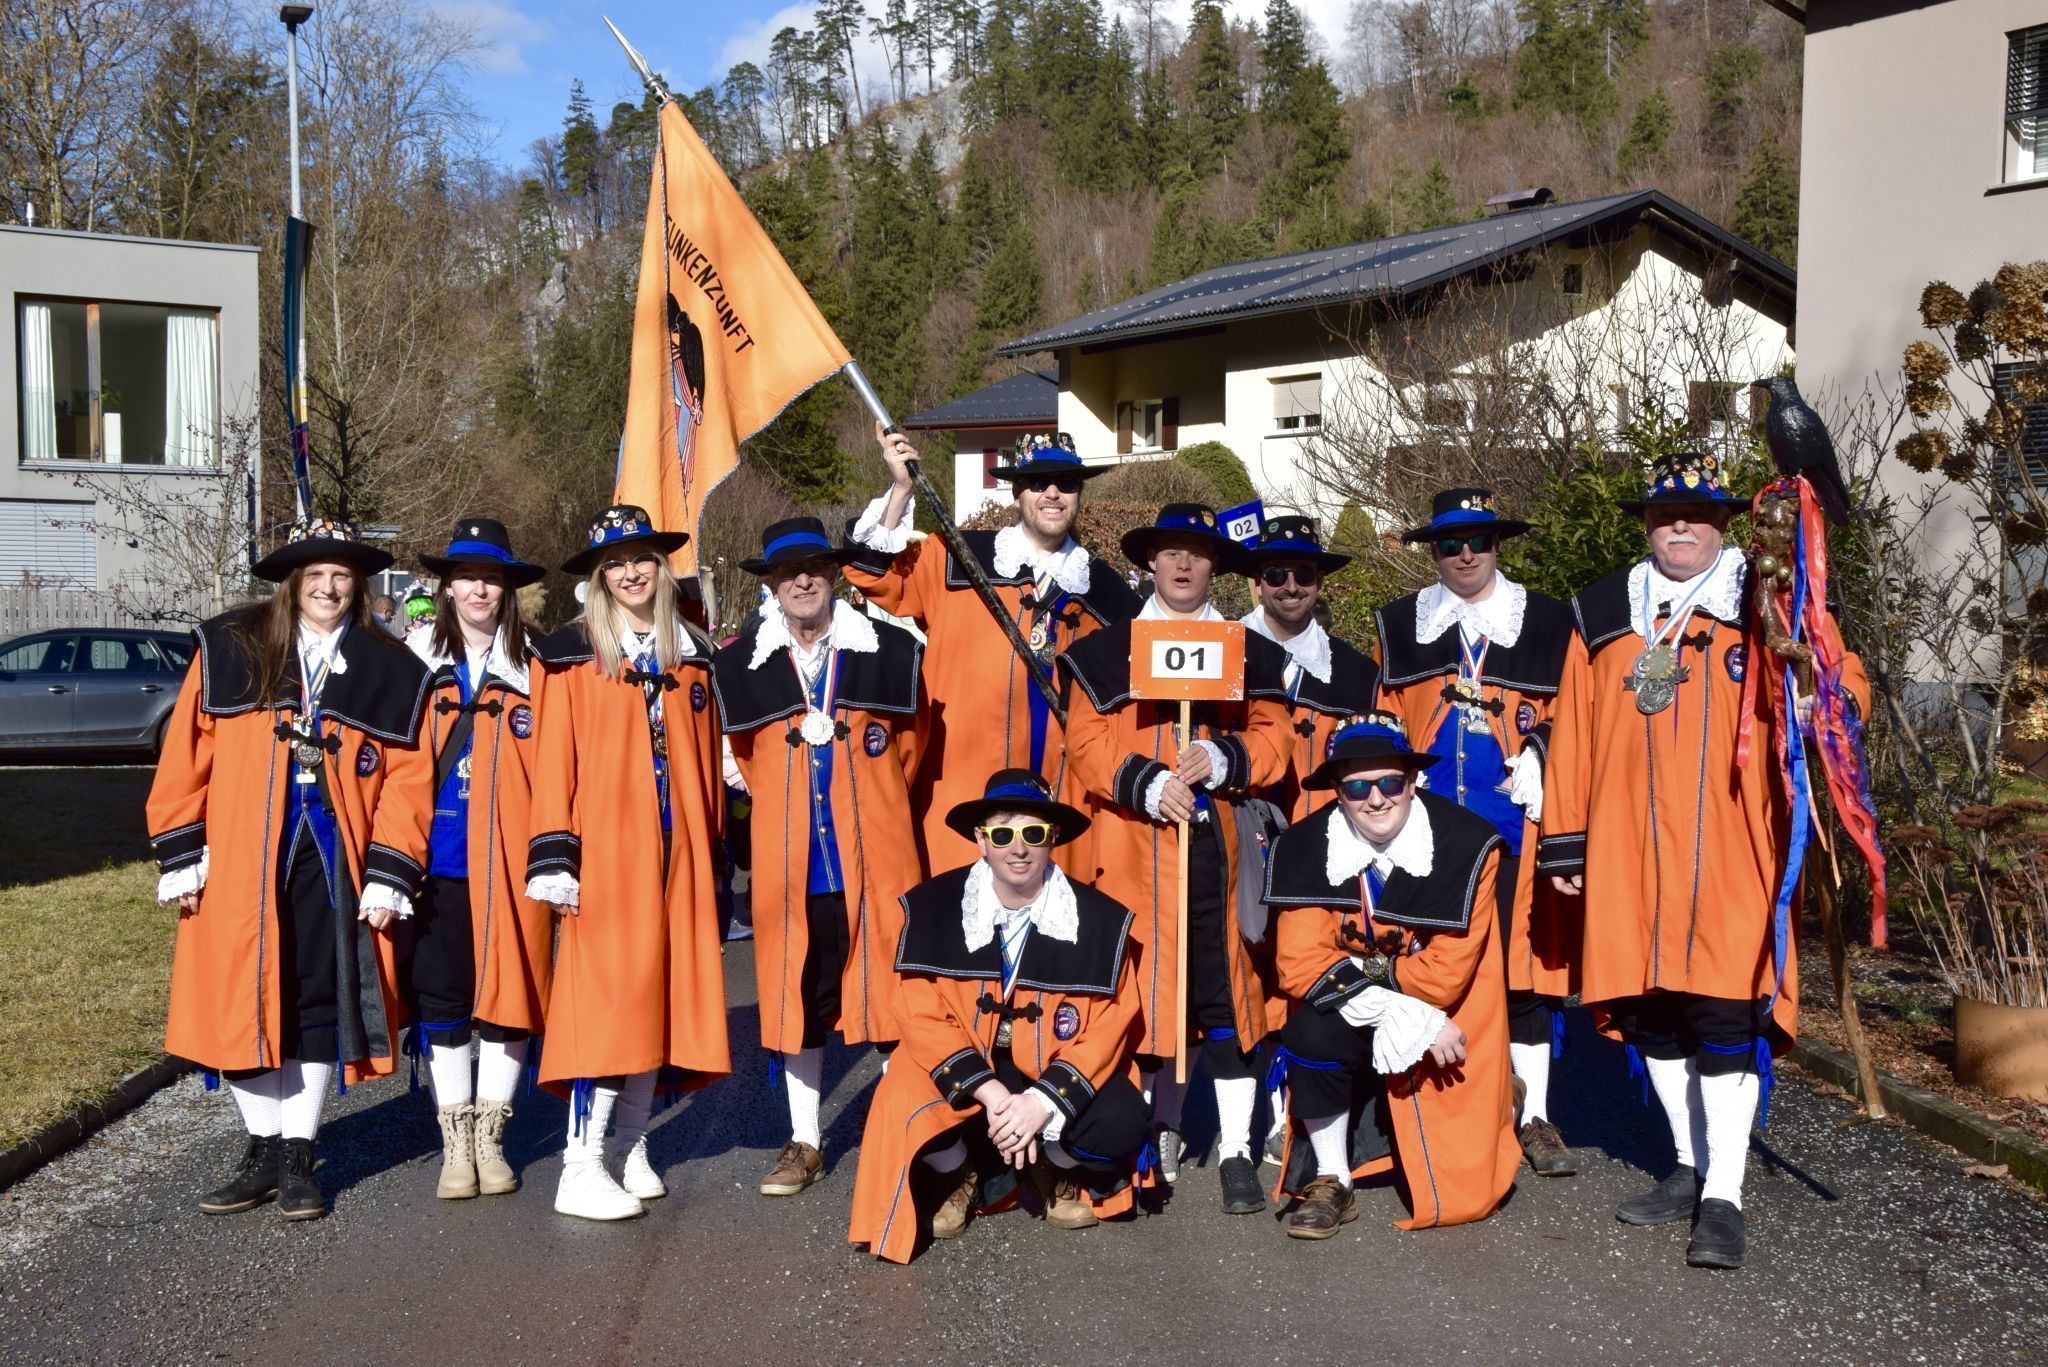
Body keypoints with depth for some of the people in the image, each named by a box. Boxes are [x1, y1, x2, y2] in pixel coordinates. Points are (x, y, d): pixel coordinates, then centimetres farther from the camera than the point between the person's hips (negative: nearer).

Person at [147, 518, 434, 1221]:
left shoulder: (389, 671, 5)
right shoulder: (228, 648, 4)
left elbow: (406, 779, 2)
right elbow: (185, 756, 3)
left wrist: (389, 876, -6)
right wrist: (180, 856, -2)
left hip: (332, 861, 0)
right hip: (236, 865, 0)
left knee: (317, 1004, 4)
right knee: (239, 1003, 4)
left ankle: (298, 1158, 18)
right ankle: (263, 1151, 20)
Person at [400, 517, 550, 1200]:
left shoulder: (534, 665, 4)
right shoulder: (416, 661, 8)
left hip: (510, 865, -1)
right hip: (436, 862, 1)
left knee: (508, 995, 4)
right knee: (439, 1001, 5)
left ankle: (490, 1138, 18)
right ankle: (455, 1144, 18)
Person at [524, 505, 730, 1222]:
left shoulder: (691, 657, 15)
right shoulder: (573, 653, 0)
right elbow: (554, 761, -4)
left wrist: (712, 850, 13)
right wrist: (553, 857, -11)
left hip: (675, 848, 5)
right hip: (604, 849, -5)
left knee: (658, 994, 7)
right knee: (608, 997, -9)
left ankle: (631, 1147, 19)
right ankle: (581, 1170, -3)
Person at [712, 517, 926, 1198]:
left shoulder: (889, 649, 0)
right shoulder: (740, 664, 2)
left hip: (874, 858, -1)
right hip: (789, 860, 1)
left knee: (888, 988, 1)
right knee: (797, 994, 9)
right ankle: (804, 1141, 21)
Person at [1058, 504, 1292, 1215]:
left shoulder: (1249, 651, 14)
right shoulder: (1104, 650, 9)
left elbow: (1272, 738, 7)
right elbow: (1086, 742, 2)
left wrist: (1221, 759, -12)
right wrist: (1147, 784, -13)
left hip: (1219, 842, 1)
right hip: (1132, 844, -1)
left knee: (1223, 987, 0)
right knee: (1138, 986, 0)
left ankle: (1235, 1148, 7)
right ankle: (1151, 1137, 14)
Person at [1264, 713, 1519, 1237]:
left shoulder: (1464, 845, -20)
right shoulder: (1306, 848, -14)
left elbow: (1444, 976, -19)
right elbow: (1300, 967, -19)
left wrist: (1357, 968, -19)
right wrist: (1401, 1015, -26)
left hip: (1446, 1034, -1)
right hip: (1356, 1020, 1)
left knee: (1456, 1194, -3)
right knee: (1310, 1031, -33)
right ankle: (1331, 1183, -11)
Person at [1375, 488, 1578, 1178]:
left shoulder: (1549, 622, 8)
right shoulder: (1399, 624, 13)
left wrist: (1538, 759, -8)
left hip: (1516, 819, -1)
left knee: (1524, 961, 0)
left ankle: (1534, 1116, 10)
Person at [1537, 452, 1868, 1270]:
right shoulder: (1603, 615, 12)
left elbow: (1841, 700, -3)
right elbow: (1573, 734, 11)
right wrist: (1564, 841, 8)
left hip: (1729, 854, -3)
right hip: (1630, 857, 4)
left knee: (1726, 1016, -5)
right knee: (1651, 1012, 12)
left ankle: (1722, 1196, 4)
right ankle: (1691, 1166, 28)